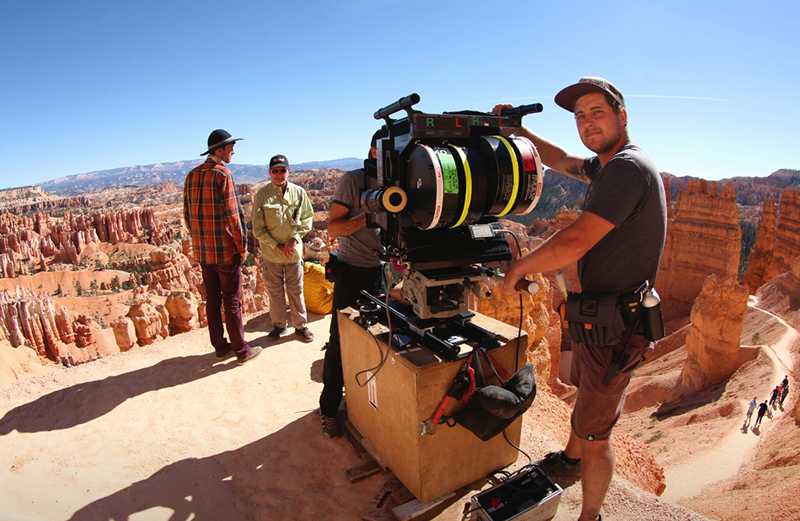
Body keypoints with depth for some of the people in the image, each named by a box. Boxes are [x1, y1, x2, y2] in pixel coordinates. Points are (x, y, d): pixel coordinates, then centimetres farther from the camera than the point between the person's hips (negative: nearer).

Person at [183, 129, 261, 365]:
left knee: (212, 299, 13)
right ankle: (241, 350, 12)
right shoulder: (222, 174, -14)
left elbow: (187, 214, 13)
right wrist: (242, 246, -9)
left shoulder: (192, 175, 9)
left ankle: (220, 347, 24)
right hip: (225, 250, -7)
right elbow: (233, 215, -17)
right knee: (231, 301, 2)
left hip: (202, 251, 7)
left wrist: (198, 238, 20)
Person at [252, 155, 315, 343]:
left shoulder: (299, 192, -2)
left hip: (294, 252, 1)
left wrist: (295, 239, -8)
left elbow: (308, 218, 5)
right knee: (275, 291, 12)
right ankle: (278, 325, 29)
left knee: (296, 290, 10)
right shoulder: (262, 195, -7)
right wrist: (277, 246, -12)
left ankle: (300, 325, 24)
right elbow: (258, 230, -5)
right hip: (271, 253, -1)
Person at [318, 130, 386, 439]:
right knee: (341, 341, 2)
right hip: (352, 272, -4)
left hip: (382, 271, 5)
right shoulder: (353, 180, -8)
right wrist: (369, 217, -24)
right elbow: (333, 229, -11)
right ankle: (329, 408, 17)